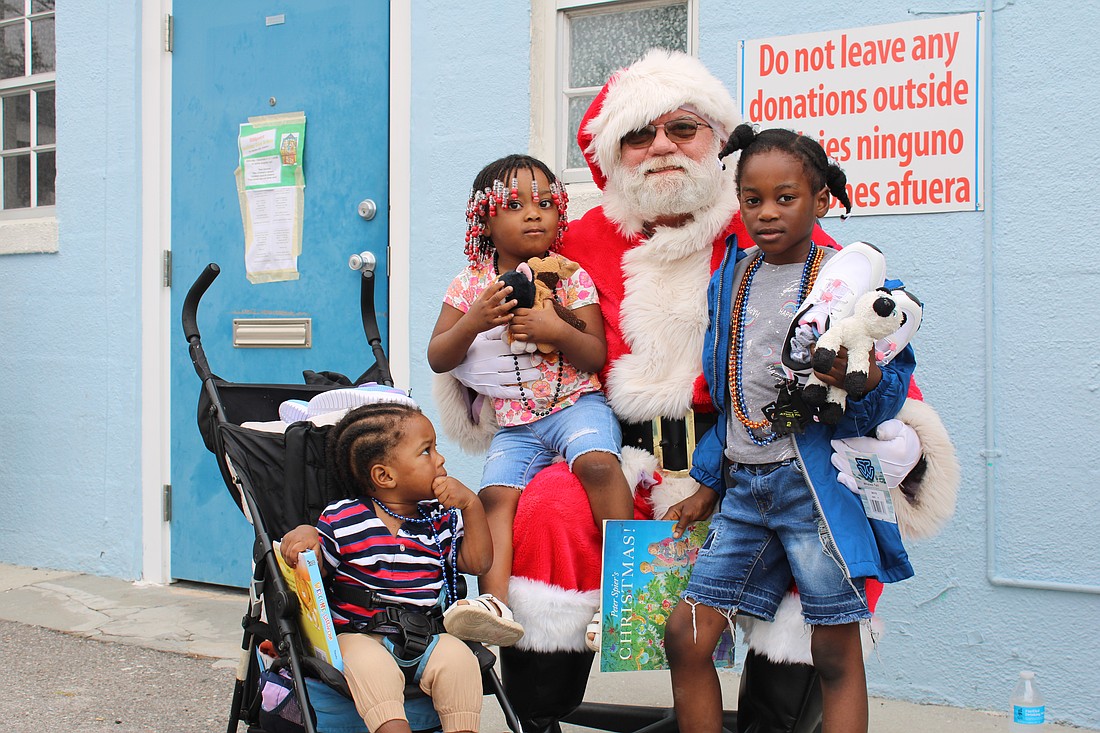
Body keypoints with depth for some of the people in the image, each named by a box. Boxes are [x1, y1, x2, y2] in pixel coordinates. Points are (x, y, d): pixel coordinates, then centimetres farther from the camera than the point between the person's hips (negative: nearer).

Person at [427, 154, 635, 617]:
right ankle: (494, 600, -22)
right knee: (495, 492, -19)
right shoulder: (472, 283, 5)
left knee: (597, 461, -30)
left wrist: (558, 331, -21)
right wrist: (472, 322, -15)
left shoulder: (570, 276, 1)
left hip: (576, 404, -2)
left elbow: (597, 357, -2)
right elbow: (438, 360, 2)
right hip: (513, 422, 2)